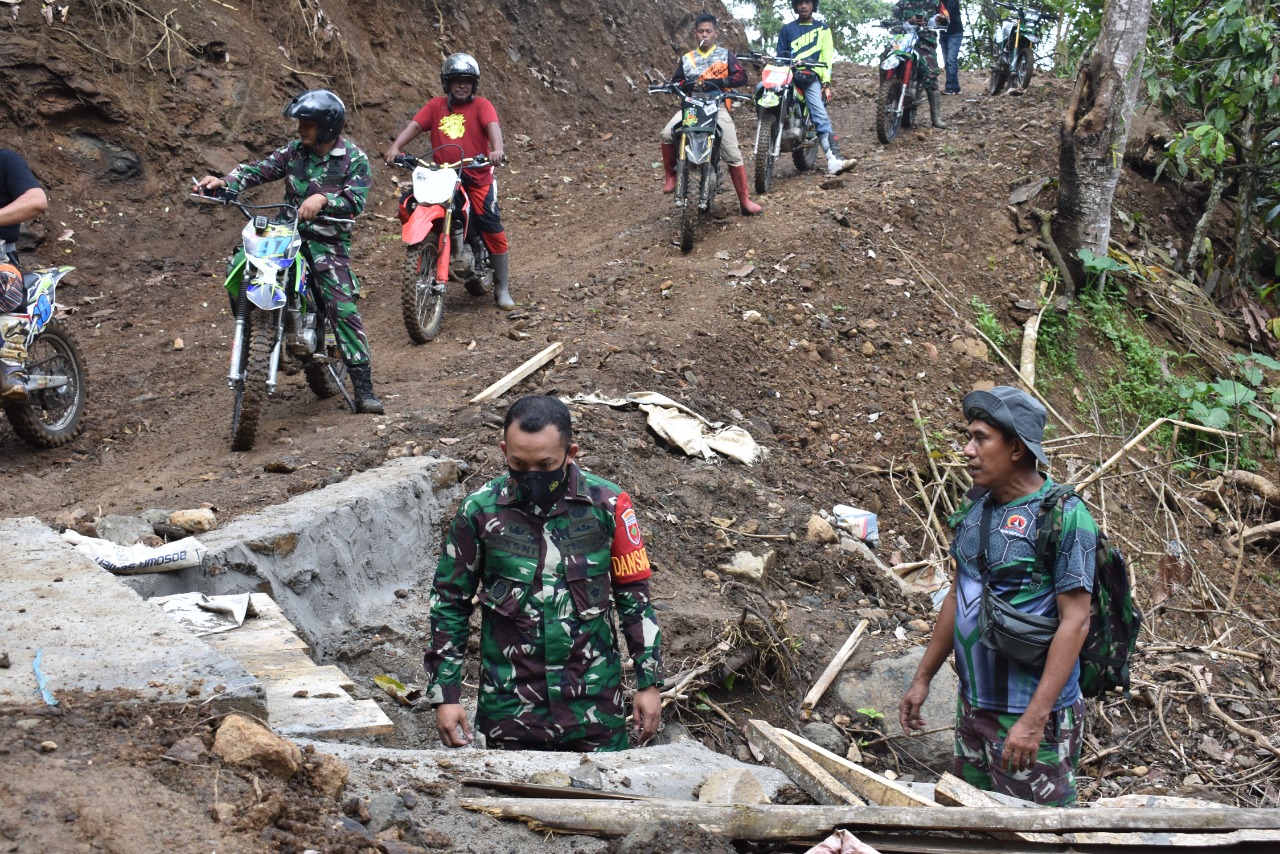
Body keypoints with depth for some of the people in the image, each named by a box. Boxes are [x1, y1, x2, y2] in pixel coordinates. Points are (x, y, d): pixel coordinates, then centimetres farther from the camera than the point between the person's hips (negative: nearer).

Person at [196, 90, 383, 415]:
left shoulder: (353, 159, -4)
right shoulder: (294, 150, 9)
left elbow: (356, 200, -15)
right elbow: (260, 169, 2)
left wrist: (323, 199, -32)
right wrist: (226, 182, -15)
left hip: (328, 241, -4)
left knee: (343, 308, -14)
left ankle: (363, 387, -11)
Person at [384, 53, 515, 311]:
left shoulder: (481, 105, 1)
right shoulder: (436, 105, 10)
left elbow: (493, 126, -17)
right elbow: (414, 125, -2)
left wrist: (497, 149, -38)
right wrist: (396, 147, -19)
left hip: (477, 176, -3)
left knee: (494, 231, -8)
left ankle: (502, 290, 3)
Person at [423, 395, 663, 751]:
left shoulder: (607, 505, -7)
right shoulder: (480, 510, -7)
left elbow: (634, 596, 1)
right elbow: (450, 602, 1)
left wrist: (649, 682, 1)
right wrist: (445, 695, -1)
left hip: (593, 699, 0)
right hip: (510, 702, 0)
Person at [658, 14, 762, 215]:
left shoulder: (726, 54, 10)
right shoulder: (686, 59, 18)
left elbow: (742, 77, 0)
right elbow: (675, 82, 15)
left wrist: (719, 82, -15)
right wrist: (687, 84, -7)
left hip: (718, 106, -2)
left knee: (733, 155, -11)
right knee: (667, 134, -26)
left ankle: (745, 201, -8)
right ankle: (670, 176, -7)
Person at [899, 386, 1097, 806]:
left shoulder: (1064, 516, -16)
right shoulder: (976, 508, 7)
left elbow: (1075, 621, -19)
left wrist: (1034, 720, -23)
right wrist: (922, 679, 16)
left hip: (1030, 713, -7)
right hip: (973, 704, 7)